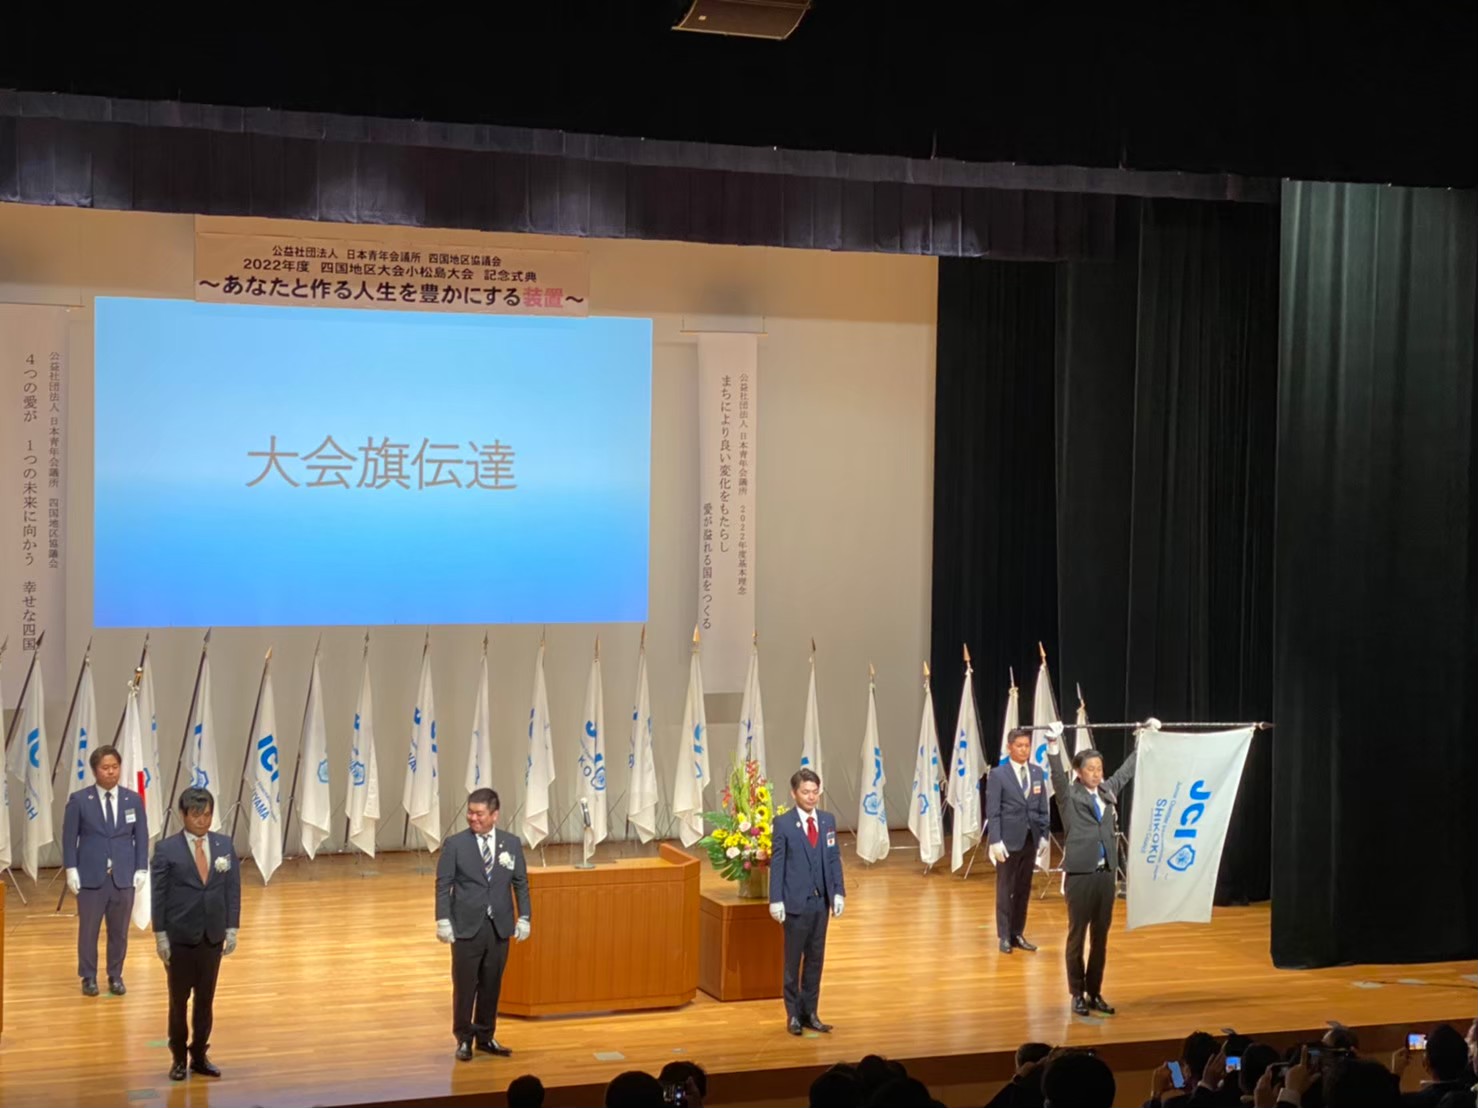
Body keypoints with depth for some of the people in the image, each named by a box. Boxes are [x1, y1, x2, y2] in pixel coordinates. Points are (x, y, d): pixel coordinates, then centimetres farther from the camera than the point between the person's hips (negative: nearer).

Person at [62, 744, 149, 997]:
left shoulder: (133, 799, 4)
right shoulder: (79, 800, -3)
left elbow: (141, 837, 6)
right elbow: (69, 837, -1)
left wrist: (141, 869, 0)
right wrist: (71, 869, -6)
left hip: (124, 876, 2)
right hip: (90, 875, -2)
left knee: (119, 930, 7)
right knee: (88, 928, 5)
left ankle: (115, 976, 19)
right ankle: (89, 977, 17)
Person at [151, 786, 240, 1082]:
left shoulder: (224, 845, 2)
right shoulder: (166, 849, -8)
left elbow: (233, 889, 4)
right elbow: (159, 895, -7)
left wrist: (232, 929, 1)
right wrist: (160, 935, -9)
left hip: (213, 936, 3)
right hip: (180, 937, -3)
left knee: (206, 999, 10)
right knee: (179, 1000, 7)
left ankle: (200, 1056, 21)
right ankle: (179, 1058, 20)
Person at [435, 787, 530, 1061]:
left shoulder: (512, 843, 4)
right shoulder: (454, 844, -4)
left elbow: (521, 883, 8)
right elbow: (443, 885, -4)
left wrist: (524, 917, 2)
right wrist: (443, 920, -11)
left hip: (500, 927, 2)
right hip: (467, 927, -2)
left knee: (491, 985, 9)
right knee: (465, 985, 2)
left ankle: (486, 1036, 22)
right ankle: (464, 1039, 16)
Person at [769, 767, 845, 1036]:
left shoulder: (828, 820, 6)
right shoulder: (782, 824, -8)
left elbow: (834, 858, 7)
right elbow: (777, 863, -8)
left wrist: (838, 892, 1)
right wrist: (776, 900, -12)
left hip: (822, 901, 4)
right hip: (796, 901, -4)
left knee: (815, 958, 10)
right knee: (794, 959, 5)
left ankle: (810, 1013, 19)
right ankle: (793, 1014, 15)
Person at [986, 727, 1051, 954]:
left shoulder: (1038, 773, 7)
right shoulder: (998, 774, -6)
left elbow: (1043, 808, 10)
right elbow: (992, 812, -9)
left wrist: (1044, 835, 5)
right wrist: (996, 841, -14)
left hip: (1030, 840, 4)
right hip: (1008, 841, -4)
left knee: (1024, 890, 9)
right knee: (1005, 889, 3)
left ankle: (1018, 934, 17)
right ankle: (1004, 936, 9)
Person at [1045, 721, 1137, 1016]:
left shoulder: (1108, 791, 8)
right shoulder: (1070, 796, -5)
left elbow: (1128, 769, 19)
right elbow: (1058, 777, -22)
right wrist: (1053, 747, -37)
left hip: (1106, 873, 5)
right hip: (1080, 874, -5)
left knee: (1101, 936, 11)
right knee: (1077, 935, 4)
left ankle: (1095, 993, 20)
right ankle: (1078, 995, 13)